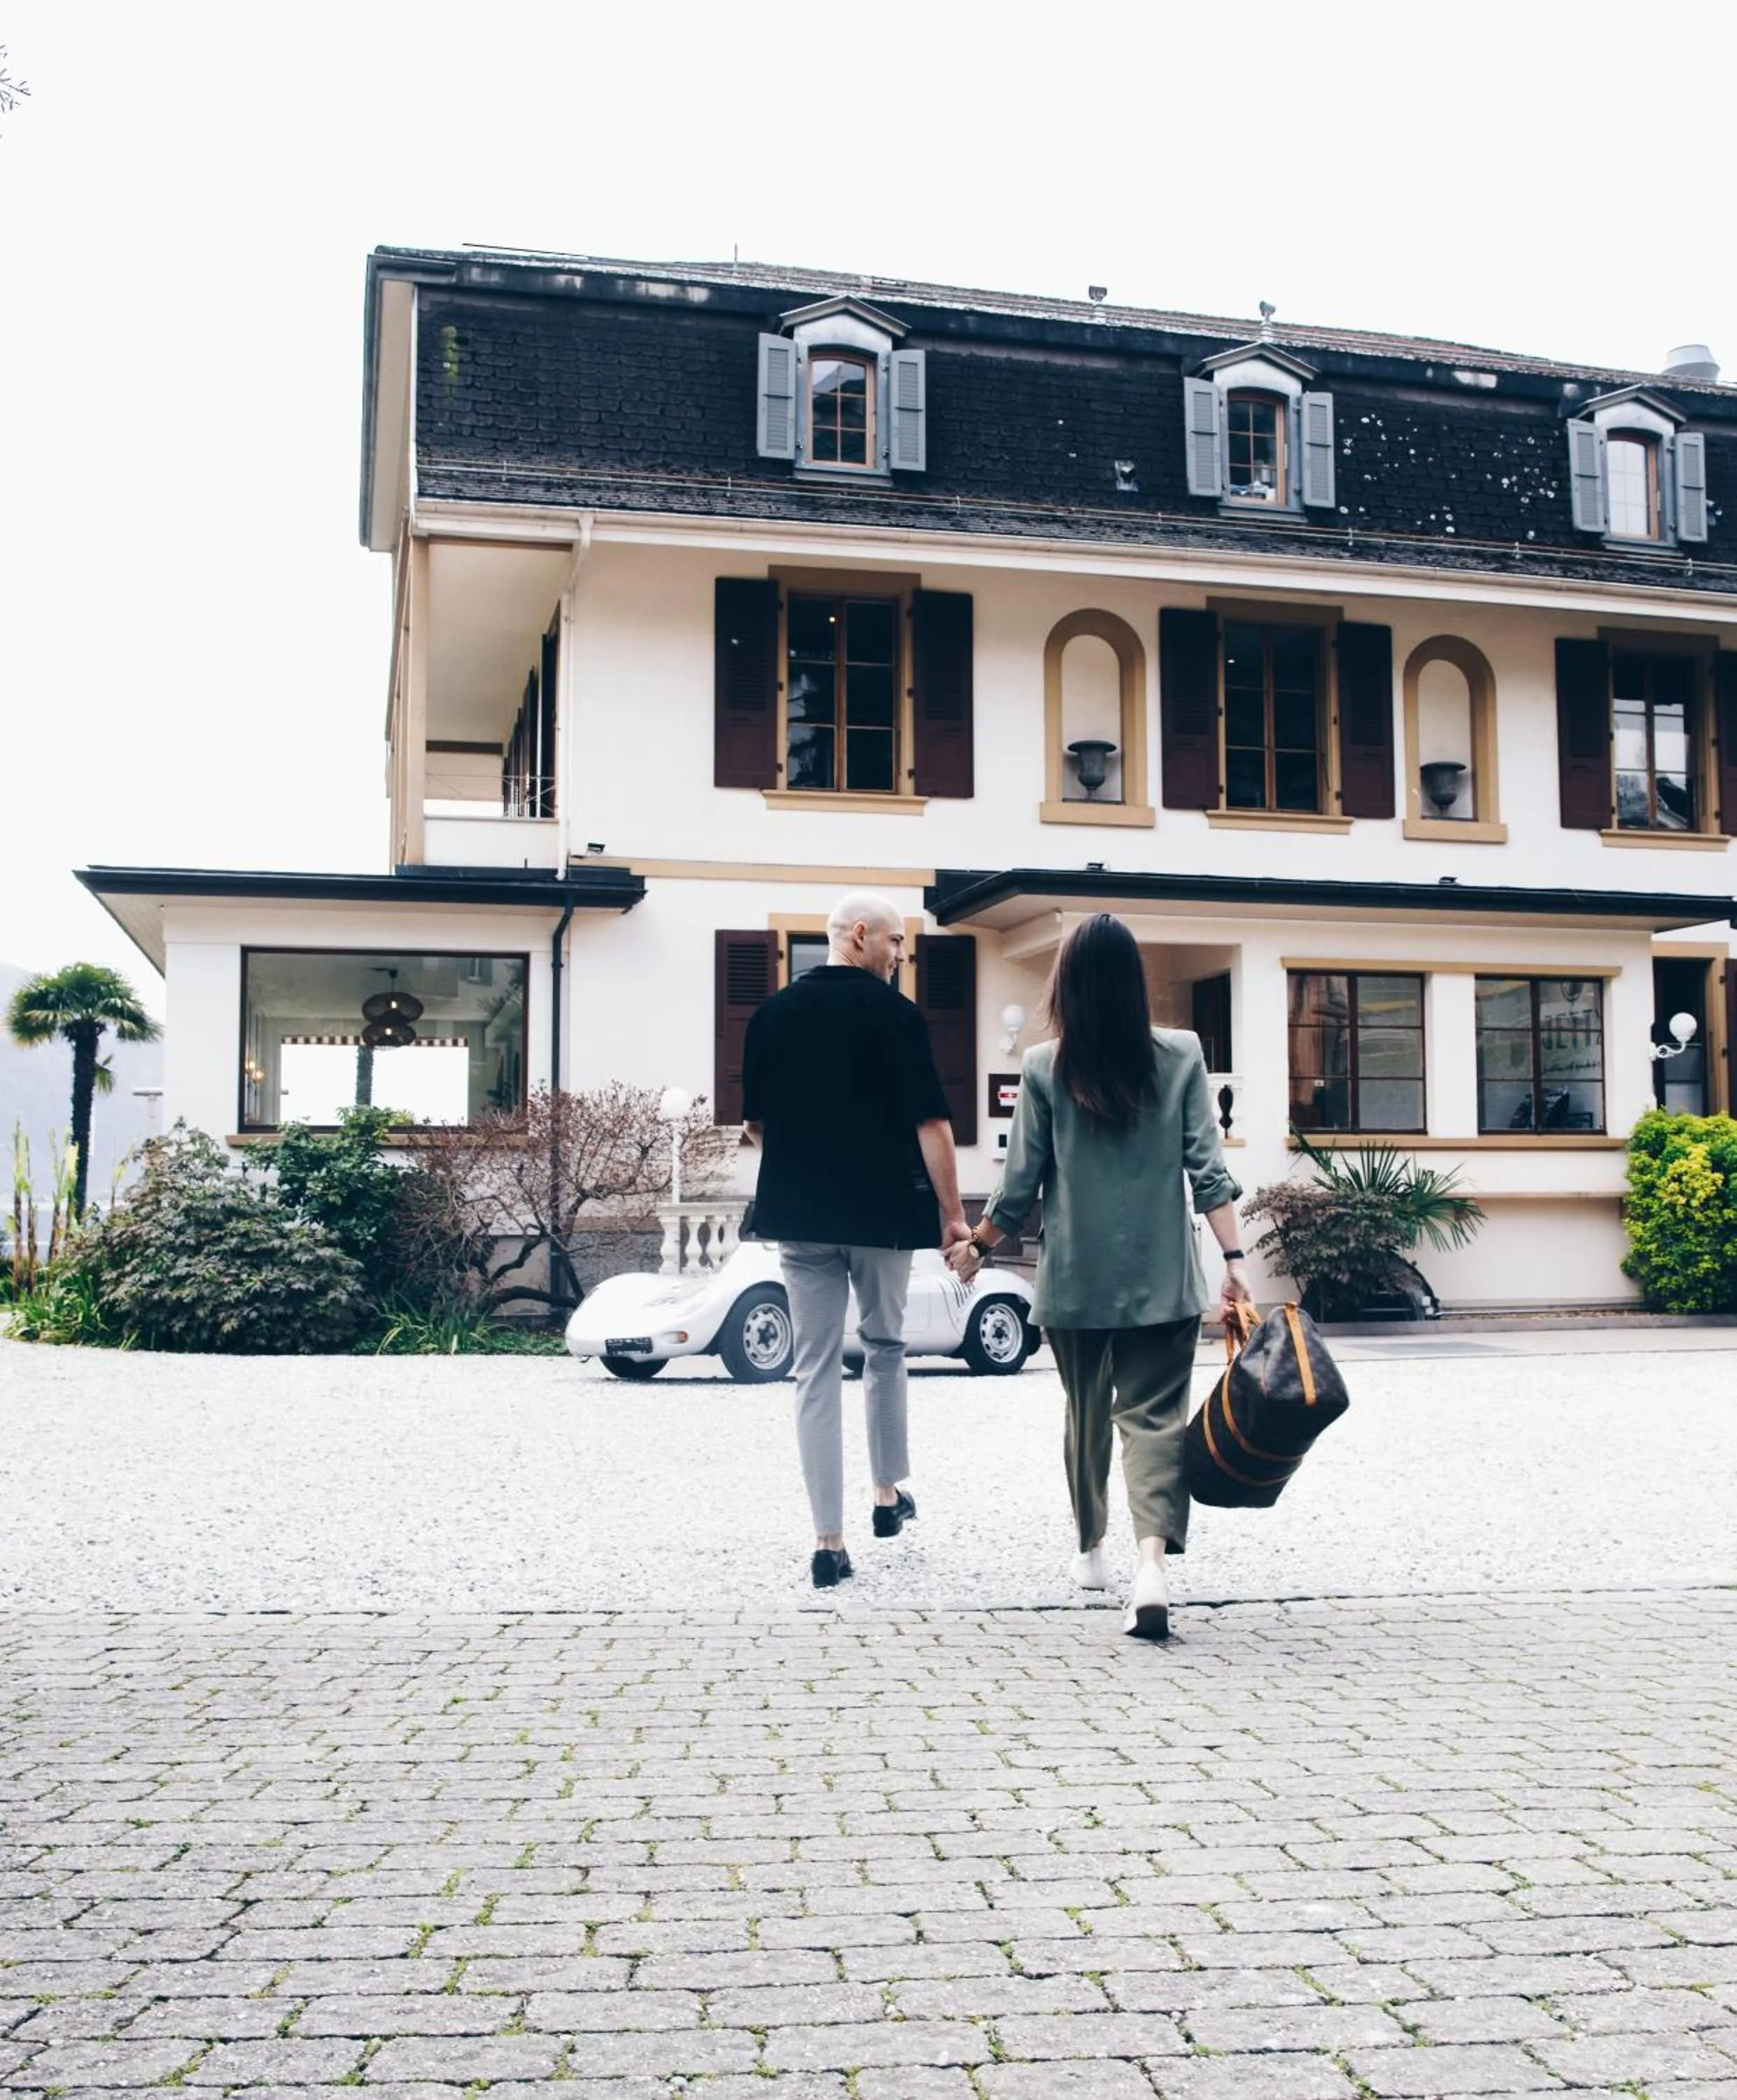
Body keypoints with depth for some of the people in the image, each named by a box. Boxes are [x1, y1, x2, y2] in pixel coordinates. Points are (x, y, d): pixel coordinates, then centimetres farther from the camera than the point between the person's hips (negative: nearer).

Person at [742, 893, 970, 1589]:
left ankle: (829, 1542, 1)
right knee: (884, 1348, 19)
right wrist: (952, 1214, -6)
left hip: (798, 1215, 3)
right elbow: (929, 1122, -12)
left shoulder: (772, 1014, 5)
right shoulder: (893, 1012, -8)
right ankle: (889, 1493, 31)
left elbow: (755, 1123, 12)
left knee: (816, 1368, 4)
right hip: (882, 1210, -2)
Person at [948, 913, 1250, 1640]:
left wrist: (976, 1244, 14)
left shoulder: (1044, 1067, -4)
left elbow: (1021, 1183, -1)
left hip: (1076, 1279, 1)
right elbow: (1207, 1169, -6)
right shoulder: (1181, 1055, -2)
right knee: (1155, 1417, 0)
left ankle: (1092, 1550, 34)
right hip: (1163, 1279, -1)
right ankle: (1152, 1566, -19)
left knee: (1087, 1415, 18)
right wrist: (1233, 1262, -4)